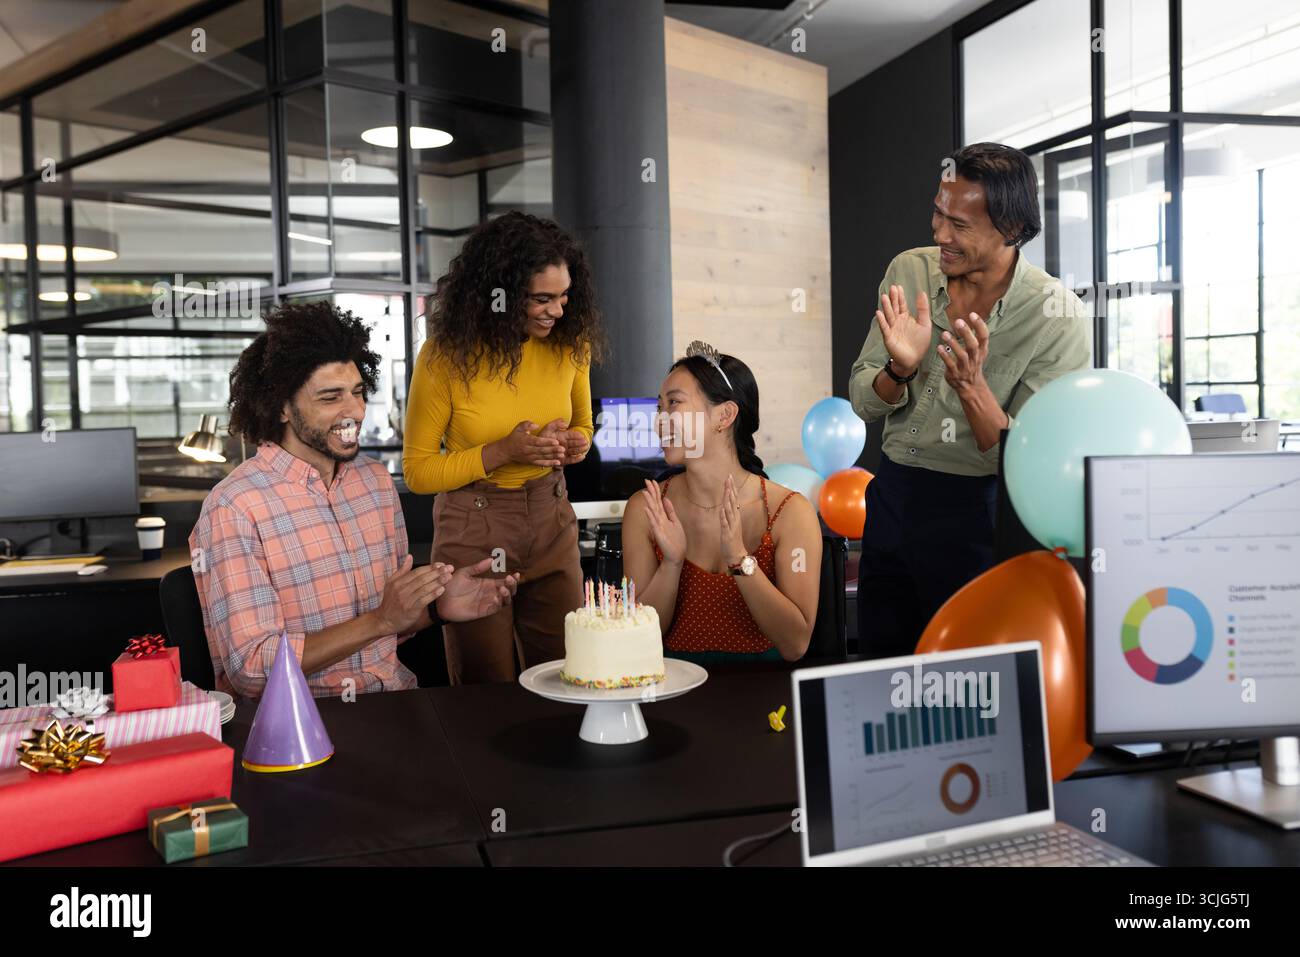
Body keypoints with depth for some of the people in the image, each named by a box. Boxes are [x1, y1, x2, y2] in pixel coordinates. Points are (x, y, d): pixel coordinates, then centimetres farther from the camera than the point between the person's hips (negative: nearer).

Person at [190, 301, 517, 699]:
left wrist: (437, 606, -6)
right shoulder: (233, 507, -13)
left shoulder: (377, 479, 7)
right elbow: (251, 670, -17)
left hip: (394, 696, 6)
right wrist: (380, 620, -21)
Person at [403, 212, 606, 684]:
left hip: (552, 522, 3)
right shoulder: (446, 354, -15)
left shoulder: (570, 343, -4)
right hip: (472, 530, -3)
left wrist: (574, 444, -9)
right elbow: (417, 470, -9)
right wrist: (501, 453, -21)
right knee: (487, 696, 7)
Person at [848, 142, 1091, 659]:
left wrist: (971, 386, -31)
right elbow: (863, 402, 1)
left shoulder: (1058, 318, -15)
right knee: (881, 660, 19)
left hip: (976, 512, -4)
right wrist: (901, 368, -20)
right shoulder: (909, 271, -3)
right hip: (891, 495, 5)